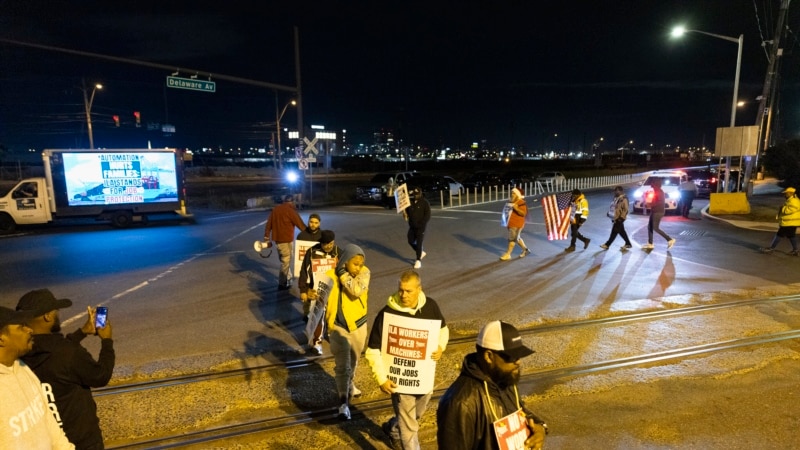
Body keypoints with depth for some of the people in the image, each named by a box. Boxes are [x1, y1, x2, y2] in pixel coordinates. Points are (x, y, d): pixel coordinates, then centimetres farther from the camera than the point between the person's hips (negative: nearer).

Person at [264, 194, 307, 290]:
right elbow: (300, 224, -13)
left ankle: (288, 278, 30)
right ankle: (282, 284, 7)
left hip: (277, 239, 7)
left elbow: (269, 224, 10)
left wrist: (266, 237, 15)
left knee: (285, 260, 19)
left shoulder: (275, 209, 9)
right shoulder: (290, 210, -13)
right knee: (286, 261, 2)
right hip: (285, 240, -7)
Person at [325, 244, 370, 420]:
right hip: (338, 327, -3)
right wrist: (322, 327, -8)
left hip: (359, 326, 3)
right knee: (342, 365, -7)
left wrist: (342, 272, -26)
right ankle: (343, 402, 4)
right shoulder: (330, 277, -16)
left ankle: (349, 385, 49)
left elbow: (357, 290, -32)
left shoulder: (364, 272, -13)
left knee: (353, 361, 23)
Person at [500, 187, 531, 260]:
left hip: (517, 224, -9)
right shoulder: (512, 201, 13)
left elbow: (523, 213, -21)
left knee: (512, 238, -6)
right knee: (517, 238, 17)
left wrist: (515, 208, -30)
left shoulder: (521, 202, -13)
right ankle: (525, 250, 31)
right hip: (511, 223, 9)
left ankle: (508, 254, -2)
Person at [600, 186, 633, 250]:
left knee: (614, 232, -5)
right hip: (615, 218, 10)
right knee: (622, 232, 16)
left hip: (619, 219, -10)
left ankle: (607, 245, -4)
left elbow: (625, 209, -19)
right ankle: (628, 244, 26)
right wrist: (610, 212, 12)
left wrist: (621, 218, -20)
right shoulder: (617, 198, 12)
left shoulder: (624, 199, -16)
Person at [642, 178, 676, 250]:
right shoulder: (656, 191, 14)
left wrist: (650, 204, -21)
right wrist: (649, 204, 12)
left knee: (655, 228, -10)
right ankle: (650, 244, 13)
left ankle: (670, 240, -2)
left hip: (658, 212, -10)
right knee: (650, 227, 9)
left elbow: (661, 202, -26)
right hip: (654, 211, 10)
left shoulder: (659, 191, -15)